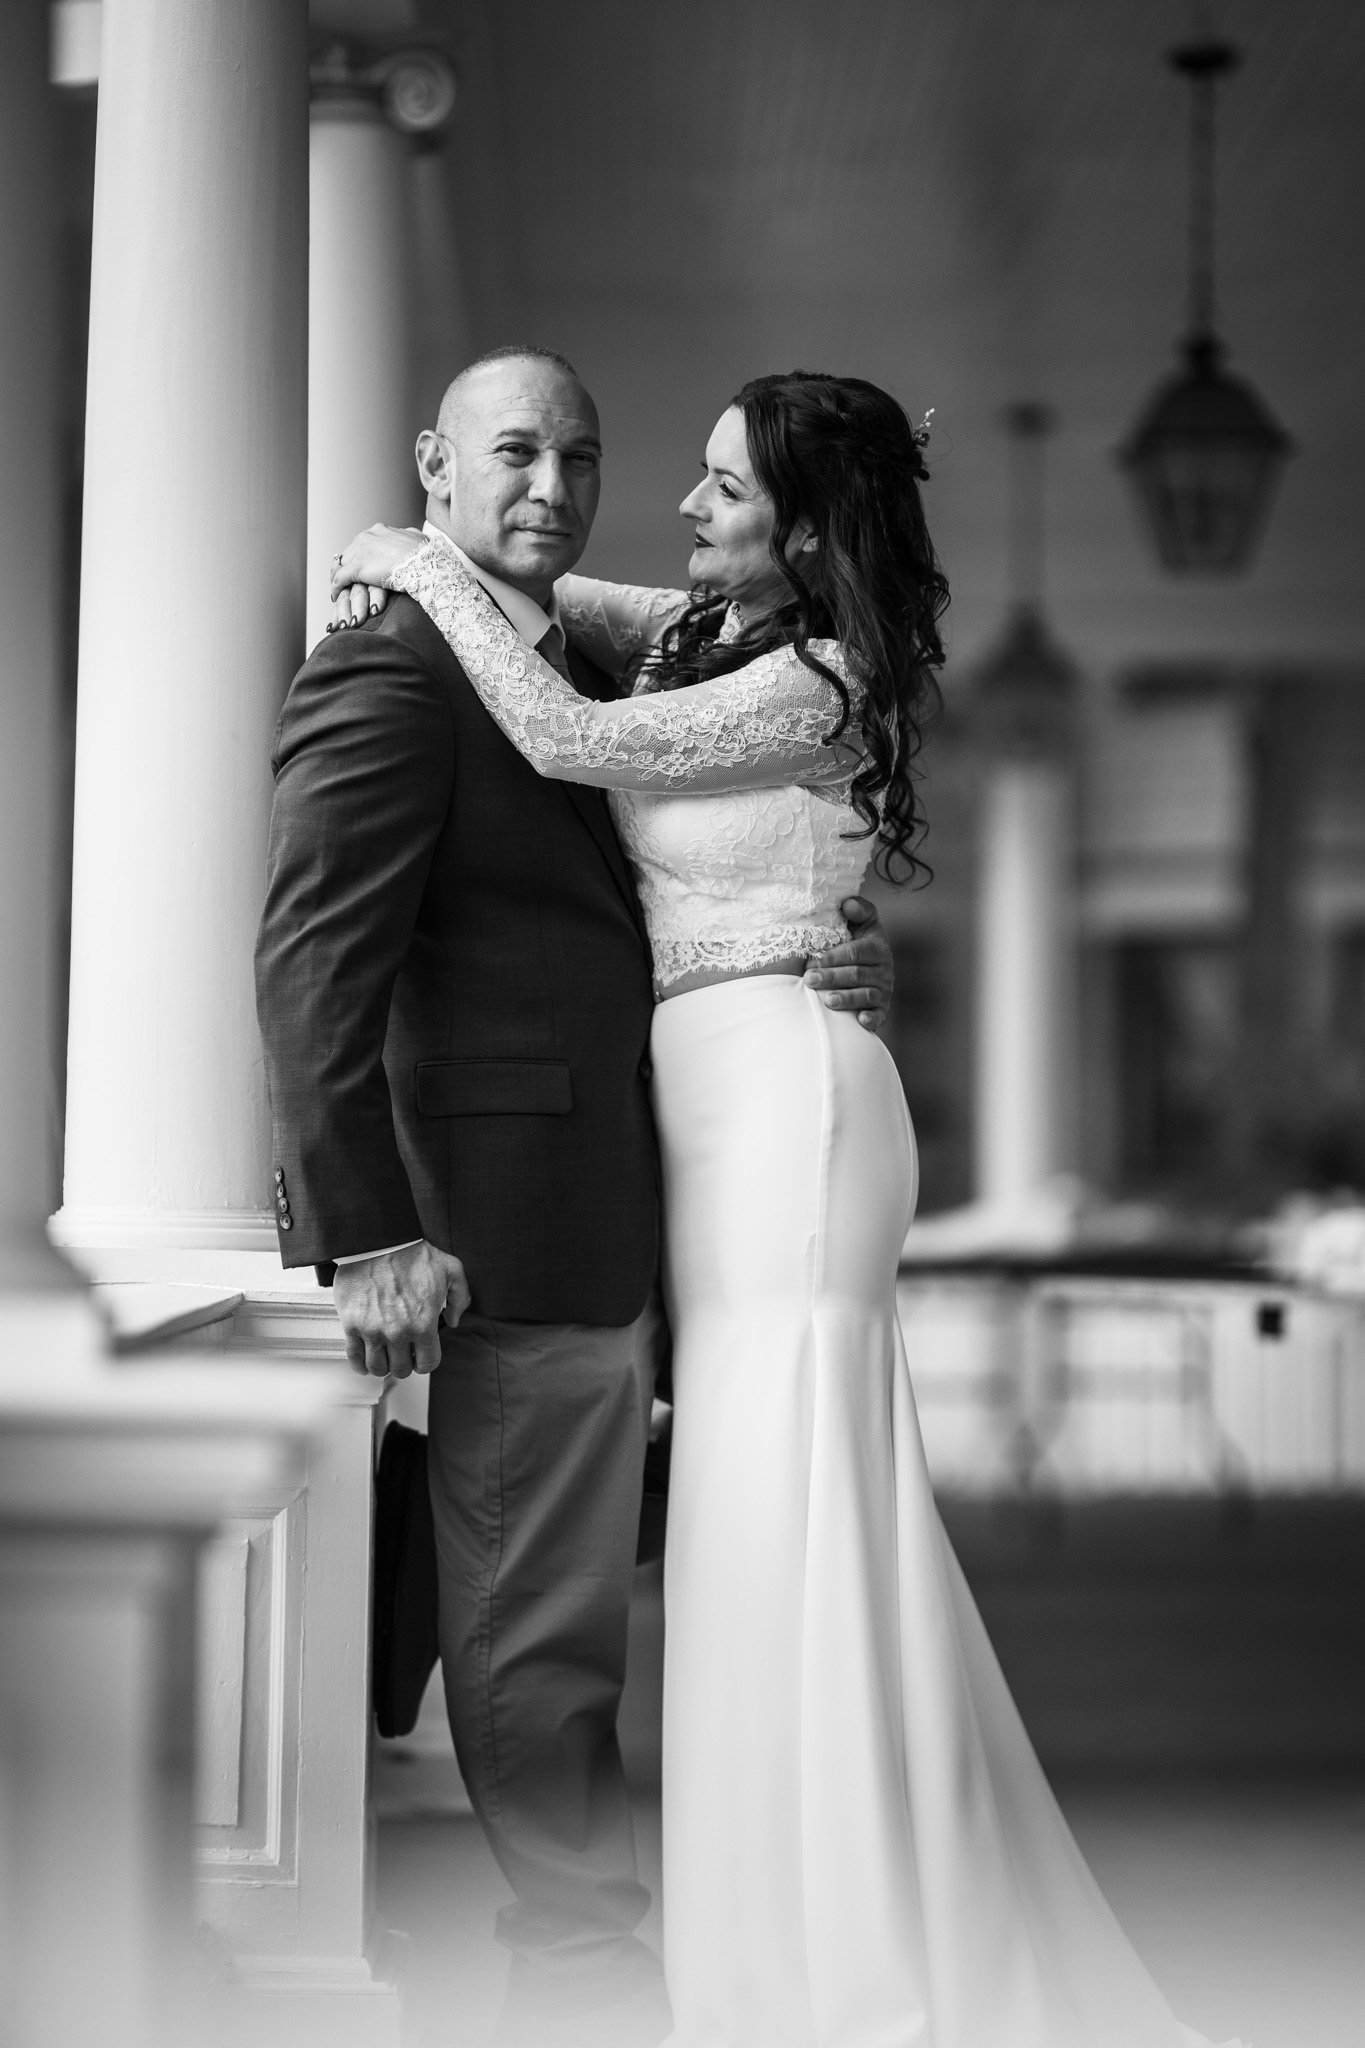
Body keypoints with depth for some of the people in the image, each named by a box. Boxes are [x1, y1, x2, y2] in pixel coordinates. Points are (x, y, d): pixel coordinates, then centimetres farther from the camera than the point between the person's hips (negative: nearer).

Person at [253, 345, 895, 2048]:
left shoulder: (594, 681, 17)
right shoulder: (389, 674, -11)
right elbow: (314, 957, -19)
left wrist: (842, 963, 1)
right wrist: (368, 1235, -24)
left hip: (607, 1232, 10)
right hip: (508, 1235, -10)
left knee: (557, 1631, 19)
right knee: (537, 1645, 1)